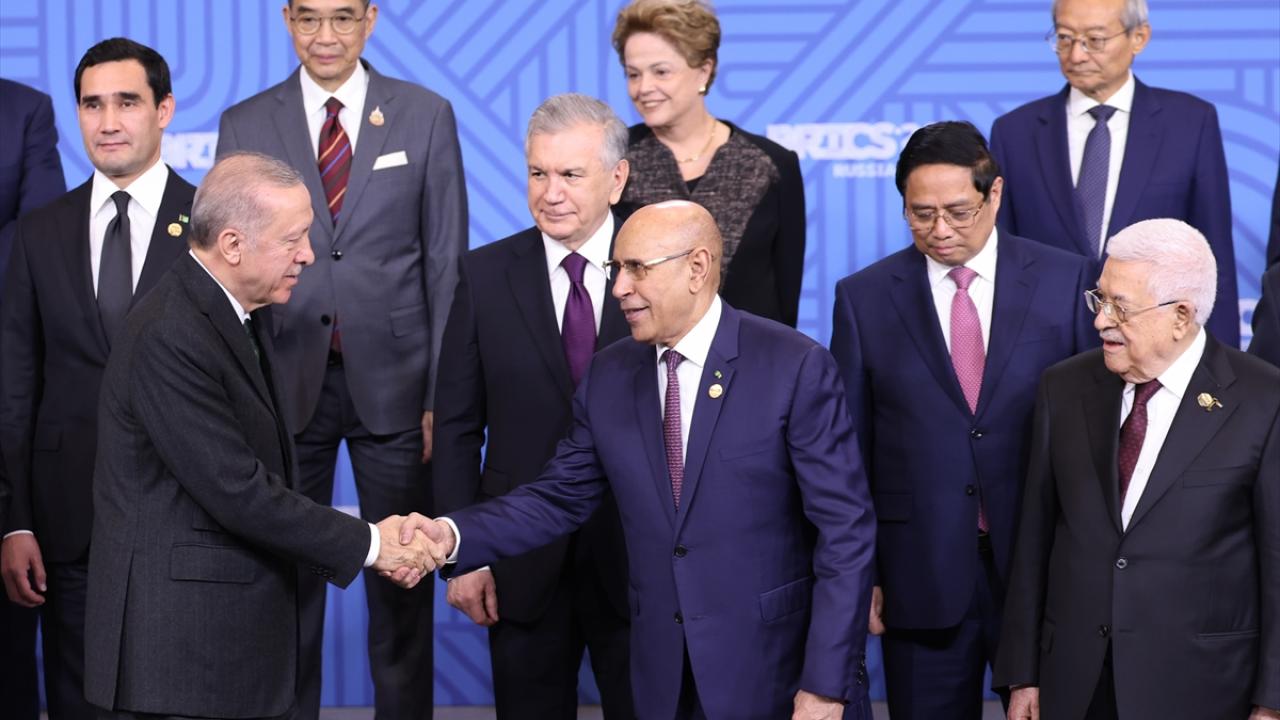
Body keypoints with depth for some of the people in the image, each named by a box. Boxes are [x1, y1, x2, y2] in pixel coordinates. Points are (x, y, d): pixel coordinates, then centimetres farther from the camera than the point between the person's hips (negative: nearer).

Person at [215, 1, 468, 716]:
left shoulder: (426, 115, 3)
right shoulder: (245, 125, 5)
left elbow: (447, 261, 2)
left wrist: (444, 392, -3)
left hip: (393, 381, 0)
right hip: (287, 384, 1)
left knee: (402, 580, 6)